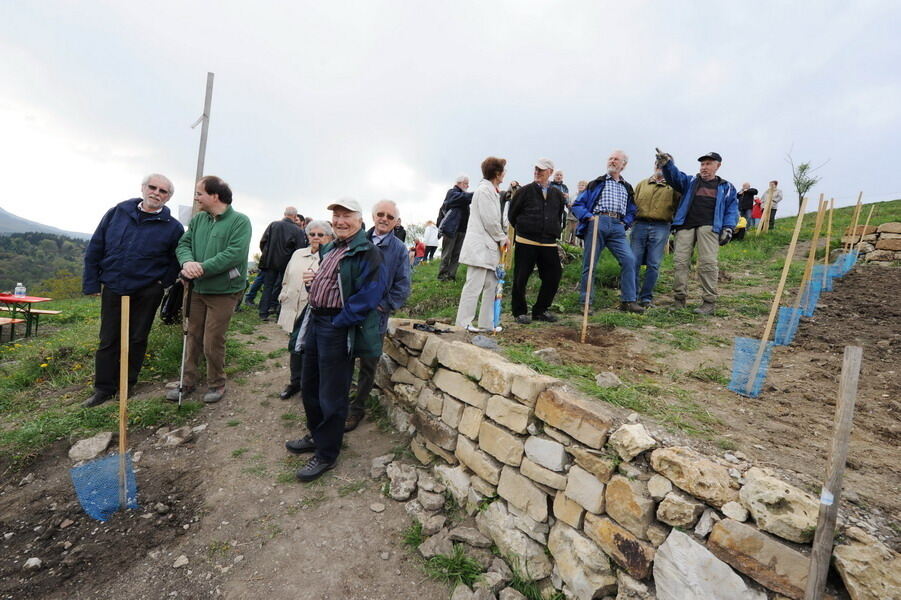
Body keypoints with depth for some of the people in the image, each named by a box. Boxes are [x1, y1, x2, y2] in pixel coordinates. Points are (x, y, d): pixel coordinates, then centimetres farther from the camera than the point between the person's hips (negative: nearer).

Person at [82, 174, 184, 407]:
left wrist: (162, 283, -5)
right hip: (112, 289, 2)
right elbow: (94, 248, 5)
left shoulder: (172, 227, -6)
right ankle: (104, 388, 21)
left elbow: (176, 260, 3)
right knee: (108, 340, 9)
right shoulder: (117, 213, 1)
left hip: (147, 293, -2)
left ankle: (127, 385, 25)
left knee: (137, 339, 9)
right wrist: (91, 283, 2)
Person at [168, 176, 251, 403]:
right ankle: (188, 382, 31)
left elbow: (234, 254, -23)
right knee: (193, 337, 15)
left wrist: (201, 268, -24)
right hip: (199, 289, 6)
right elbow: (183, 244, 4)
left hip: (224, 291, -6)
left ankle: (217, 384, 23)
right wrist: (187, 262, -19)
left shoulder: (240, 221, -13)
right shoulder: (198, 219, 7)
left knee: (212, 343, 1)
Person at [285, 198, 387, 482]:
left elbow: (369, 295, -22)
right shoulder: (329, 249, 15)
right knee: (309, 386, 21)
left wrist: (338, 321, -19)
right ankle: (316, 436, 42)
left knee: (331, 395, 3)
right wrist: (312, 280, 3)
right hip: (315, 322, 10)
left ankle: (326, 454, 21)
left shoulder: (367, 252, -14)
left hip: (338, 329, -9)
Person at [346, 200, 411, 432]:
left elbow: (402, 286, -4)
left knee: (368, 366, 10)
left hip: (375, 317, -2)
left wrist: (384, 306, -12)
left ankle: (357, 409, 27)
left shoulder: (399, 249, -2)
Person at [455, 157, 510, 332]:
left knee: (492, 285, 11)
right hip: (480, 247, -10)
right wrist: (503, 238, -3)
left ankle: (486, 323, 18)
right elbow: (490, 221, -16)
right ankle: (464, 323, 3)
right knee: (474, 286, -6)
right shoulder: (485, 190, -12)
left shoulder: (491, 191, 19)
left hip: (488, 246, 10)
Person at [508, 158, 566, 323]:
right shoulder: (525, 191, 0)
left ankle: (541, 310, 20)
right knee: (521, 278, 1)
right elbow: (512, 214, 5)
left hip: (549, 243, 4)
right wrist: (523, 229, 10)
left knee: (553, 276, 3)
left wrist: (554, 232, 14)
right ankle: (519, 312, 16)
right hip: (525, 242, -4)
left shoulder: (558, 194, 11)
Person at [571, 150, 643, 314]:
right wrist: (588, 216, -8)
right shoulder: (597, 183, 15)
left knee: (629, 259, -12)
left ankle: (628, 300, -4)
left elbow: (631, 211, 28)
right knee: (590, 263, -3)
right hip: (597, 223, -2)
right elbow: (577, 204, 8)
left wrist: (625, 223, 8)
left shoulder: (627, 188, 25)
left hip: (617, 227, 3)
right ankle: (585, 302, 6)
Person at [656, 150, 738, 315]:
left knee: (708, 263, -10)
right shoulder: (690, 181, 21)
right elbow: (675, 176, 1)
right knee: (680, 261, -7)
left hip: (709, 227, -1)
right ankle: (679, 299, 0)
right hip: (686, 225, 1)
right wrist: (667, 164, -19)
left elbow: (732, 209, 15)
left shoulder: (726, 187, 20)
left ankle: (709, 302, -4)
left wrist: (728, 229, 0)